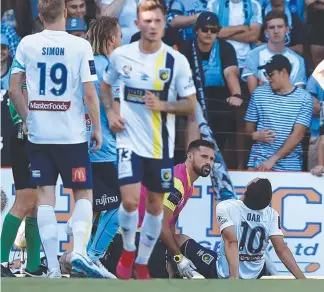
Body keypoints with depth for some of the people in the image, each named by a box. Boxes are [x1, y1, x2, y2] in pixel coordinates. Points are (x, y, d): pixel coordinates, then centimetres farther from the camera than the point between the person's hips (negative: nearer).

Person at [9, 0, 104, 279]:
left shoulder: (27, 44, 1)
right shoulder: (80, 46, -7)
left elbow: (14, 90, 2)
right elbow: (90, 94, -9)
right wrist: (97, 129, 1)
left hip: (38, 134, 2)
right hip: (71, 135, -2)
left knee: (45, 195, 4)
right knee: (84, 193, 11)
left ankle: (53, 267, -2)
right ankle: (79, 251, -9)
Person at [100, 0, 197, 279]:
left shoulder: (176, 61, -8)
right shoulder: (121, 55, -2)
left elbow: (191, 105, -3)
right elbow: (106, 85, 17)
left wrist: (163, 105, -20)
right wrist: (111, 112, 0)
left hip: (161, 145, 1)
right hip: (130, 139, -1)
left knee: (155, 205, 8)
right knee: (130, 200, -14)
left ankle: (142, 263, 25)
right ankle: (128, 250, 14)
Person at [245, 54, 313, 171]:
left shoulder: (304, 98, -3)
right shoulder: (259, 93, 7)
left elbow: (298, 135, -9)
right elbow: (249, 126, 15)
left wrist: (273, 159, -15)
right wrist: (255, 135, -9)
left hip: (289, 166, -2)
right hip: (259, 161, 2)